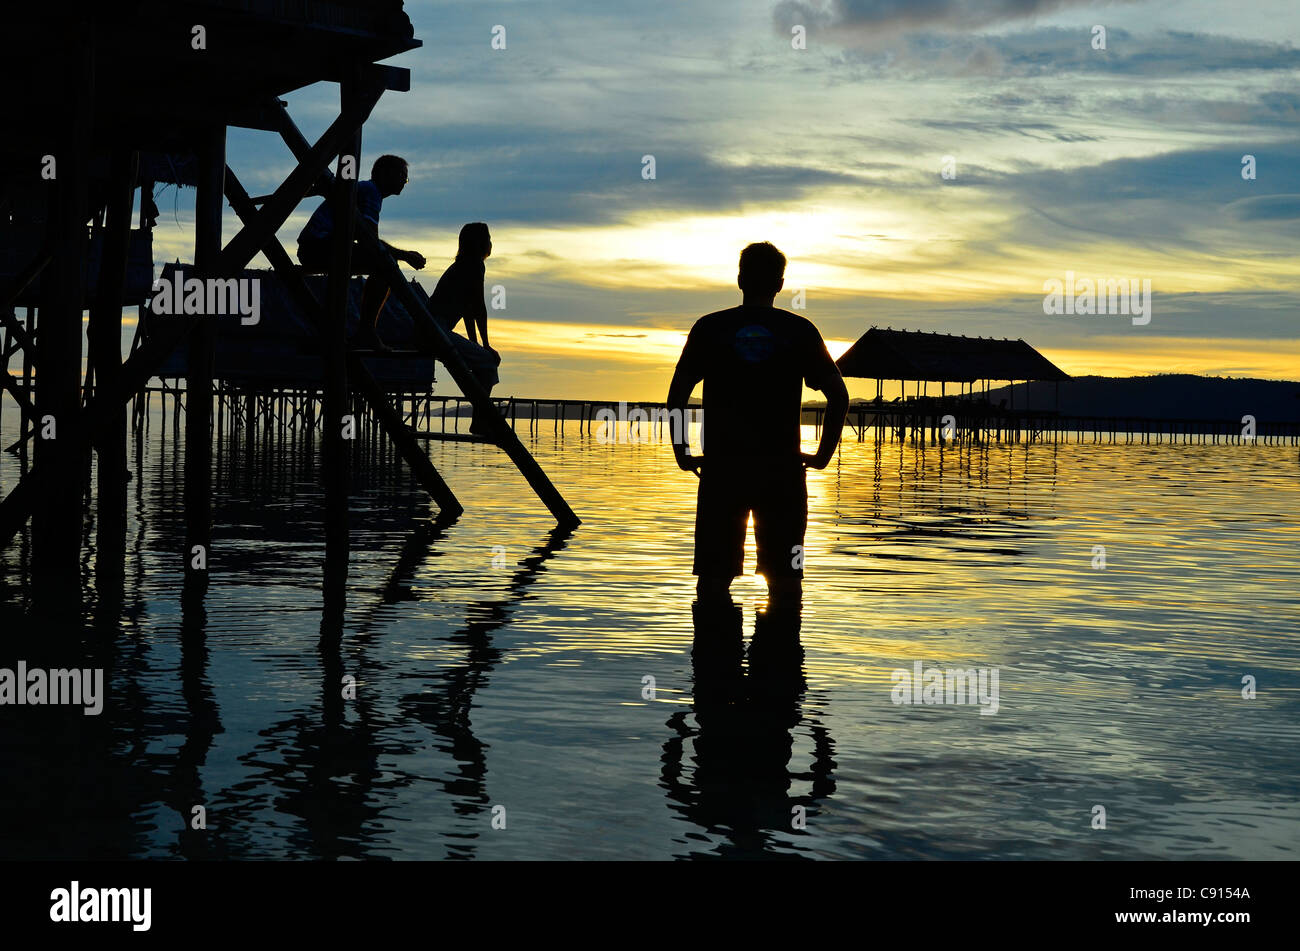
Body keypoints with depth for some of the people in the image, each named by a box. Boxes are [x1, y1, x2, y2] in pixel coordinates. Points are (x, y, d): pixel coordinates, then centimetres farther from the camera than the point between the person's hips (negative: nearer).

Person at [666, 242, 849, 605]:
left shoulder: (709, 327, 4)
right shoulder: (800, 331, 4)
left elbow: (676, 395, -1)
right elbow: (839, 396, -1)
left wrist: (682, 453, 6)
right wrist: (823, 454, 7)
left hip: (722, 467, 0)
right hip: (783, 469, 0)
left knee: (714, 576, 7)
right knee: (785, 576, 7)